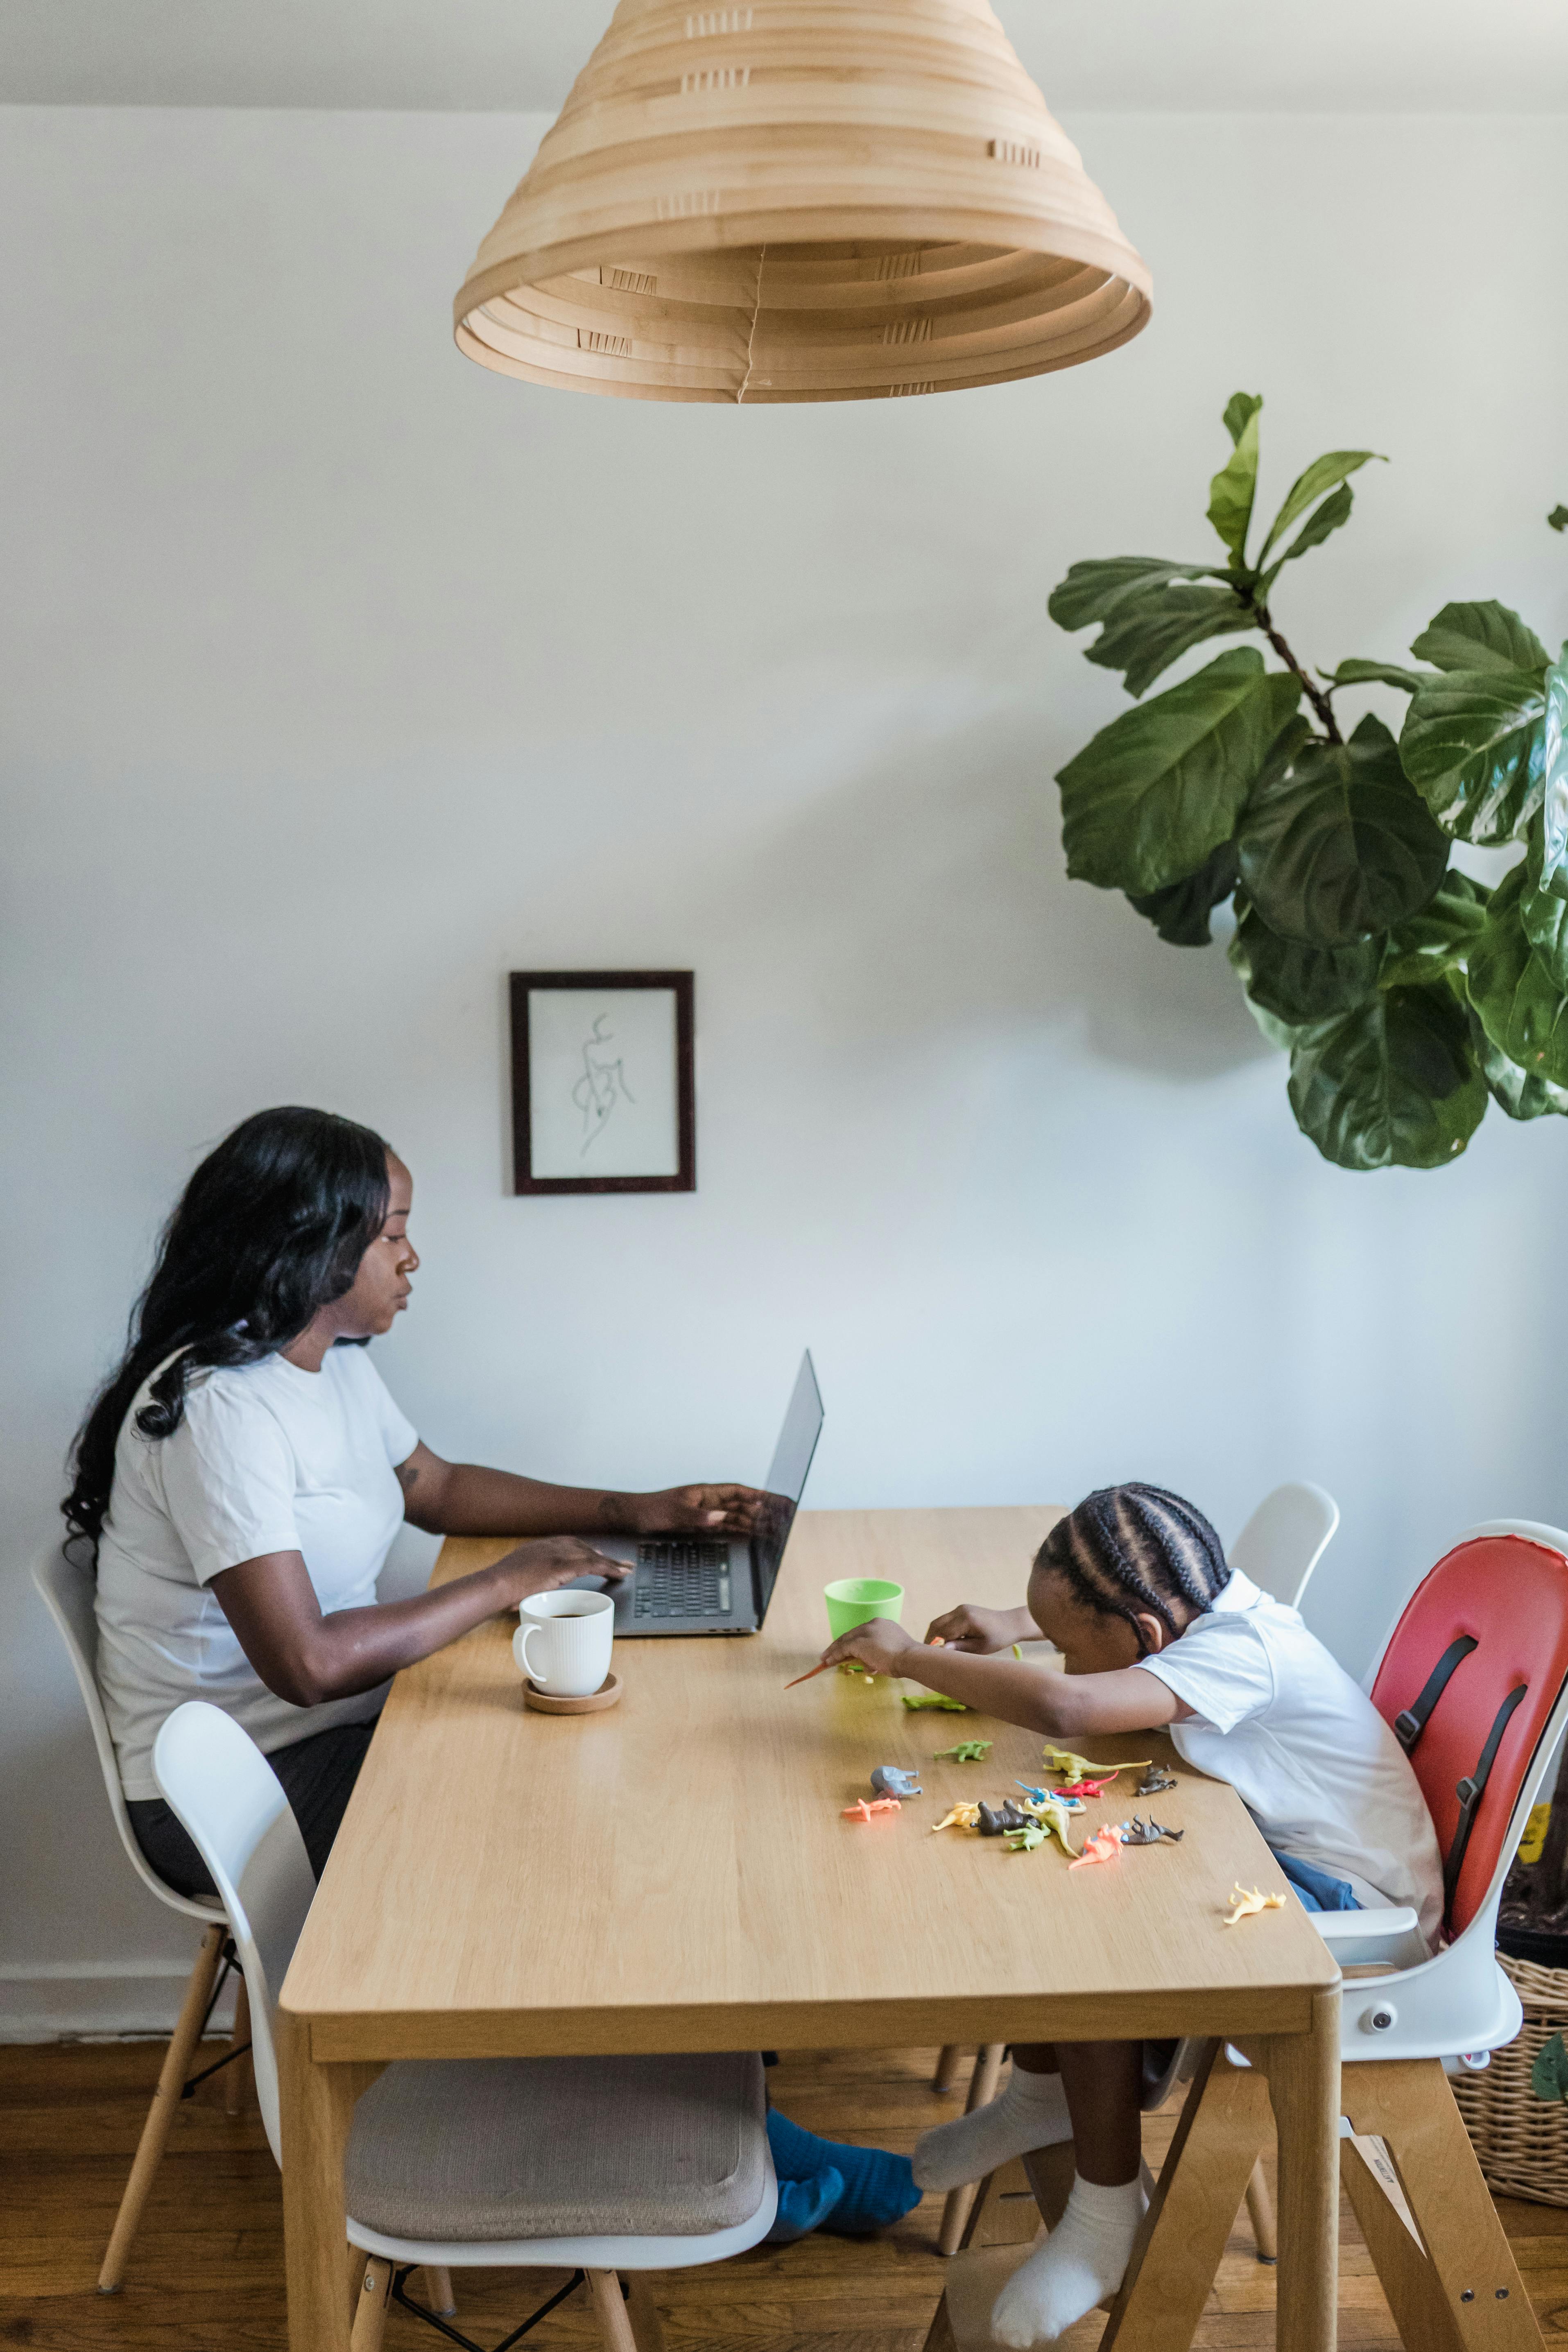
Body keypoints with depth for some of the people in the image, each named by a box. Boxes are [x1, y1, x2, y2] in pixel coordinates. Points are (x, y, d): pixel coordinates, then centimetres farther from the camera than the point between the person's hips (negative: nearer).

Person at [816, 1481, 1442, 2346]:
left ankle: (1106, 2219, -9)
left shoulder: (1245, 1654, -31)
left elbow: (1061, 1706, -46)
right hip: (1274, 1848, 10)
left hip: (1353, 1901, -10)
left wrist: (909, 1656, -34)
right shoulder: (1203, 1601, -5)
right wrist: (1016, 1624, 5)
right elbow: (1098, 1604, 23)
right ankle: (1042, 2095, 22)